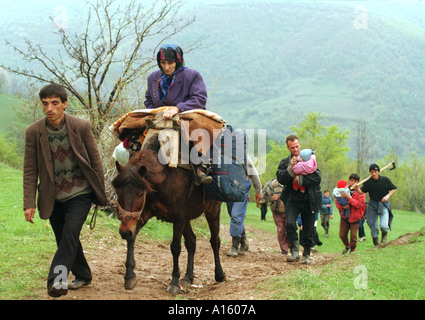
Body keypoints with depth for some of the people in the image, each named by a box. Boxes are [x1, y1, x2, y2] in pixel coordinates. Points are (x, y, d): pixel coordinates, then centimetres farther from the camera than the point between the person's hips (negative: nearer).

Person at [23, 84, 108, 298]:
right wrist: (29, 204, -7)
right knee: (64, 239, 12)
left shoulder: (82, 127, -9)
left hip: (80, 194, -3)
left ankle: (57, 279, -24)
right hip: (53, 198, 3)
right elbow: (30, 171, -2)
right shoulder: (34, 132, -6)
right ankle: (83, 275, 32)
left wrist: (100, 192, 2)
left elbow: (95, 161, 0)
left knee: (70, 232, -20)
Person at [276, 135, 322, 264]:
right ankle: (294, 251, -7)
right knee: (290, 223, -21)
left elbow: (317, 178, -5)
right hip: (292, 199, 0)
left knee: (308, 229, 3)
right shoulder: (284, 162, 10)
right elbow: (281, 179, -5)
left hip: (309, 200, 0)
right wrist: (291, 168, -16)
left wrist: (300, 179, -11)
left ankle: (306, 255, 20)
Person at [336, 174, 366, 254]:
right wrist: (343, 207, -19)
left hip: (355, 218, -3)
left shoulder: (360, 192, -10)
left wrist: (349, 198, -30)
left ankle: (353, 248, 23)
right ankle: (347, 246, 36)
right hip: (344, 217, 3)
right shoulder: (343, 190, -1)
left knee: (353, 235, -3)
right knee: (342, 234, 7)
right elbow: (337, 201, 2)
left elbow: (360, 204, -22)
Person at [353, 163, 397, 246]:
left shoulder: (385, 179, -7)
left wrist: (387, 196, -13)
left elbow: (394, 189, 2)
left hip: (383, 204, -2)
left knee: (383, 226, -18)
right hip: (372, 204, 2)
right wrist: (356, 188, -23)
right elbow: (361, 192, -2)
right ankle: (376, 244, 22)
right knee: (373, 226, 3)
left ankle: (384, 235, 17)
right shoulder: (368, 182, -4)